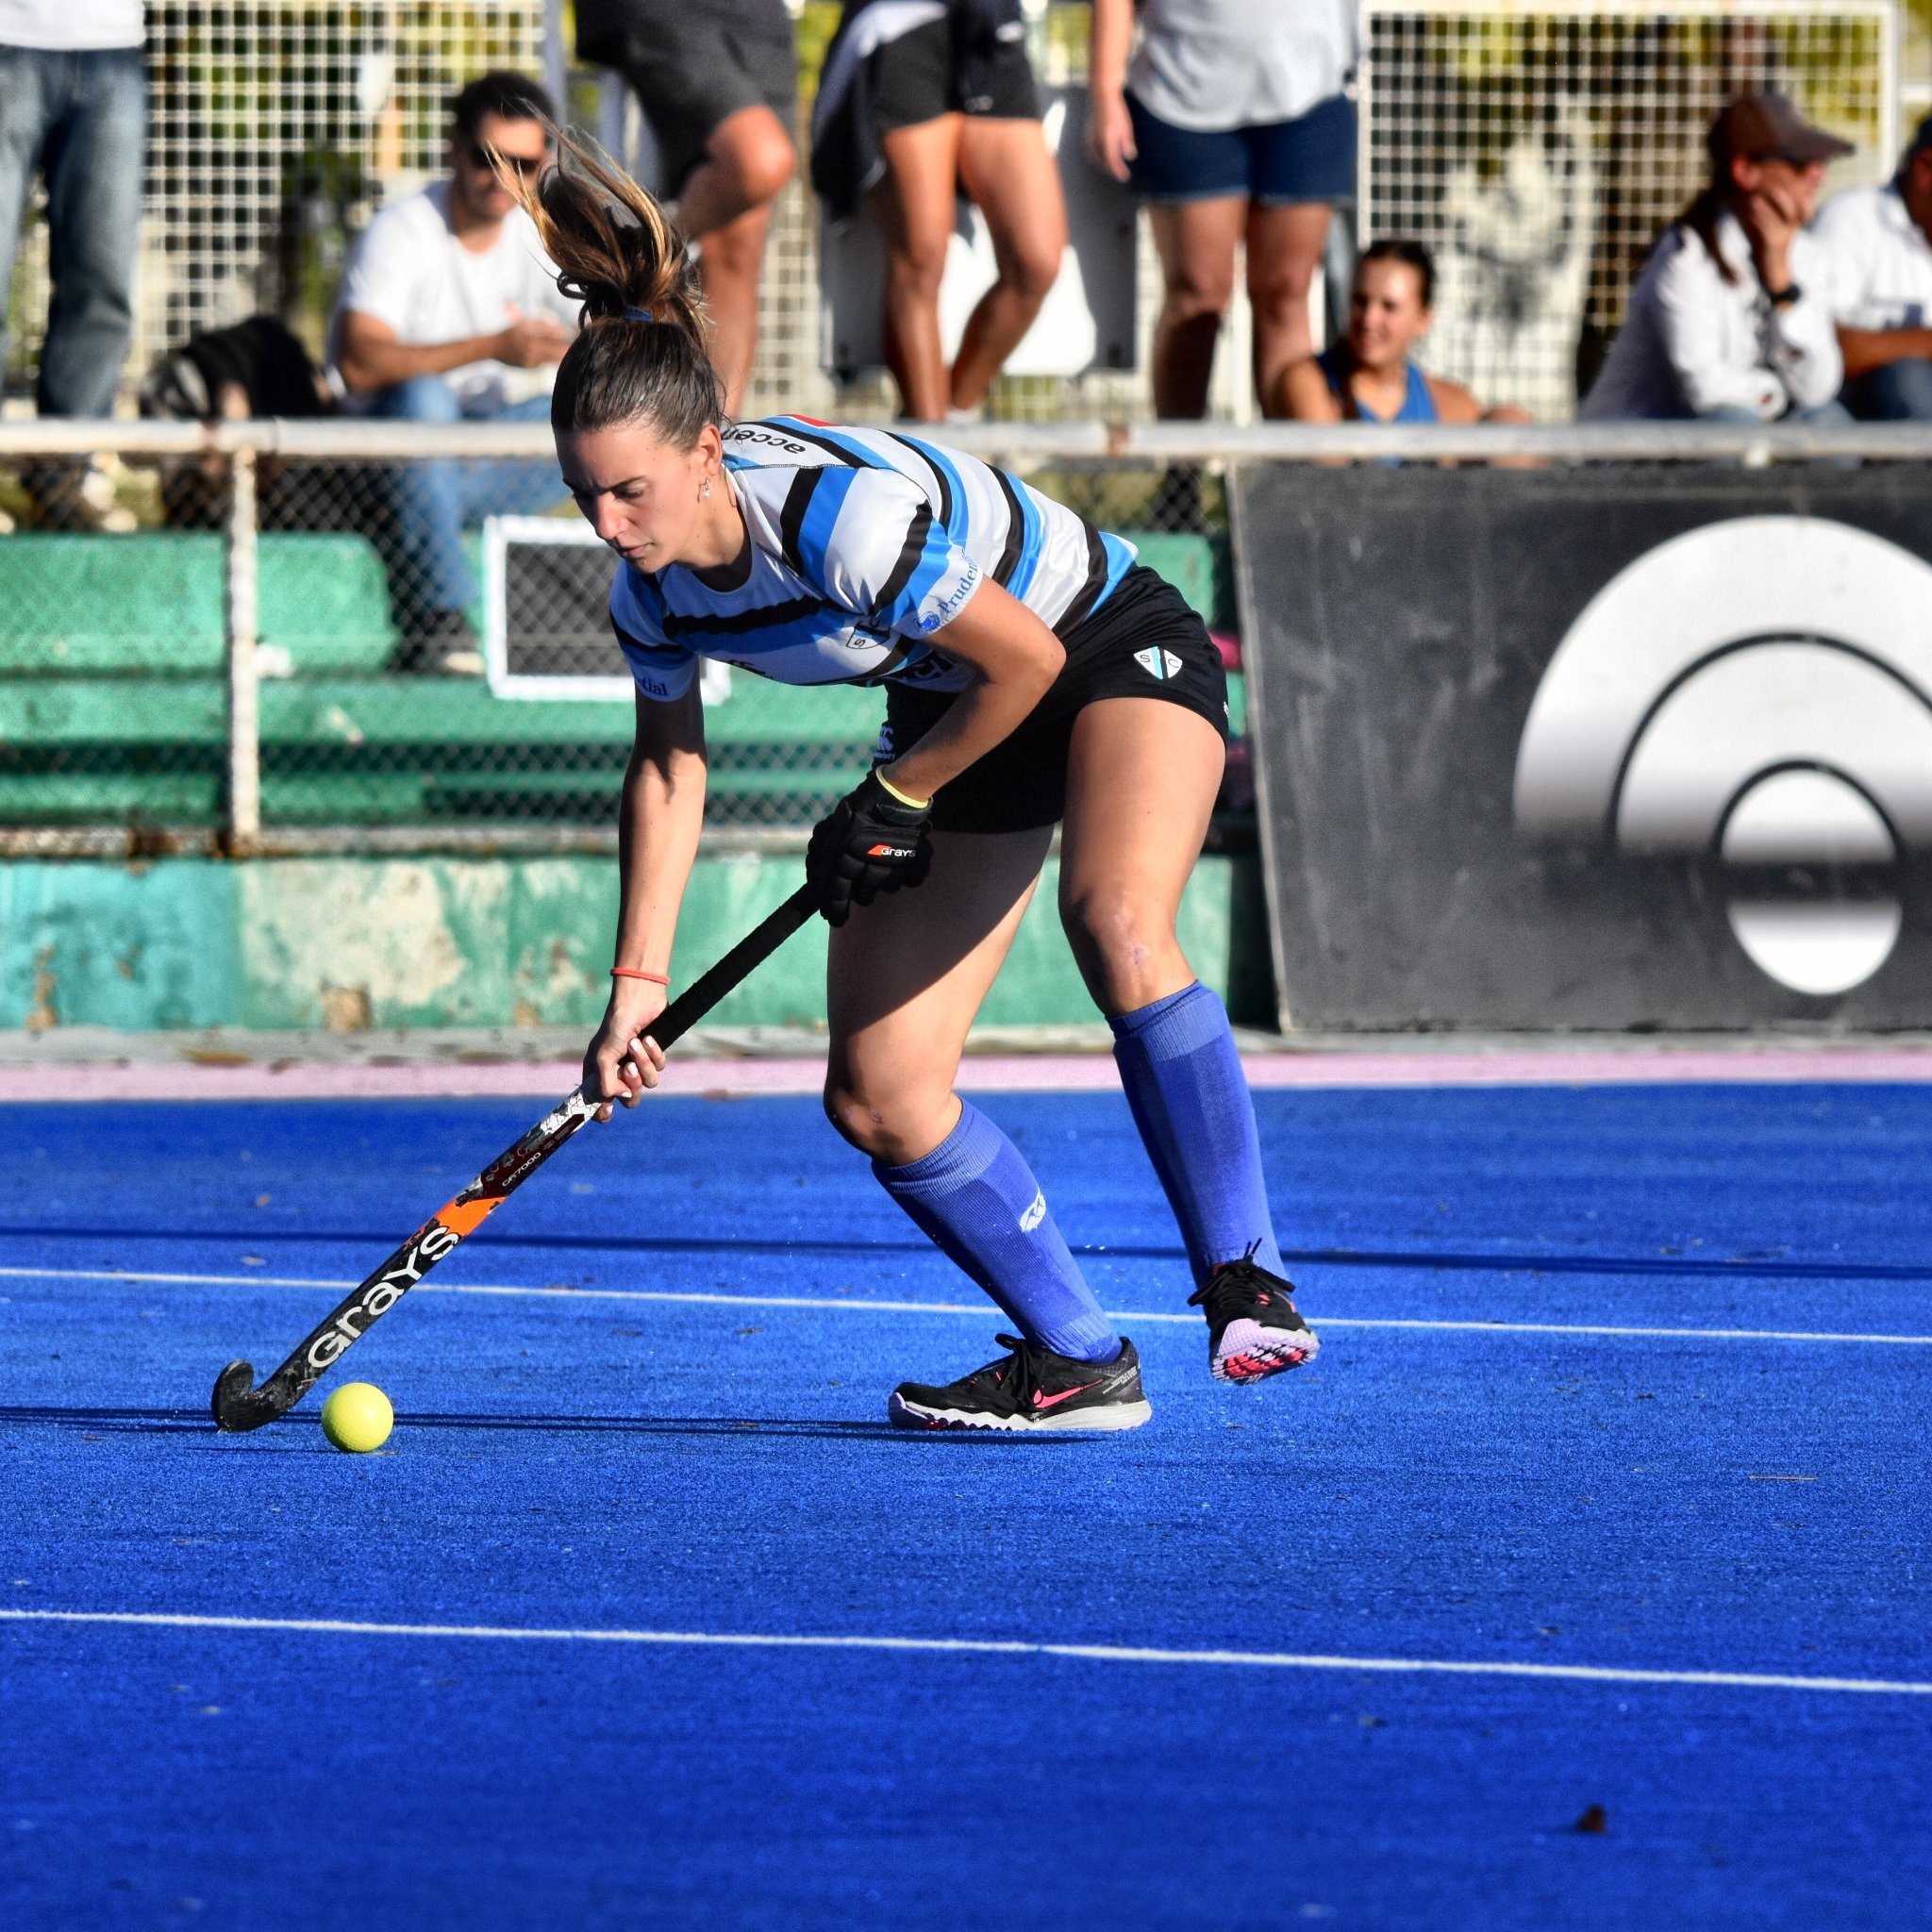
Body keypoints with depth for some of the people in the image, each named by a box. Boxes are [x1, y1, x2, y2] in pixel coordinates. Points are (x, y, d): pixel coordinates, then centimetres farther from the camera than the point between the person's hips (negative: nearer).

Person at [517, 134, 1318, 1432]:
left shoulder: (838, 508, -36)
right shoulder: (653, 588, -13)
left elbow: (1027, 658, -24)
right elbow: (668, 764, 6)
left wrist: (896, 802, -11)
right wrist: (638, 984, 4)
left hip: (1111, 646, -7)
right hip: (951, 725, 7)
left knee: (1116, 923, -37)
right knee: (875, 1097, -5)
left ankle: (1249, 1286, -33)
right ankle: (1081, 1362, 5)